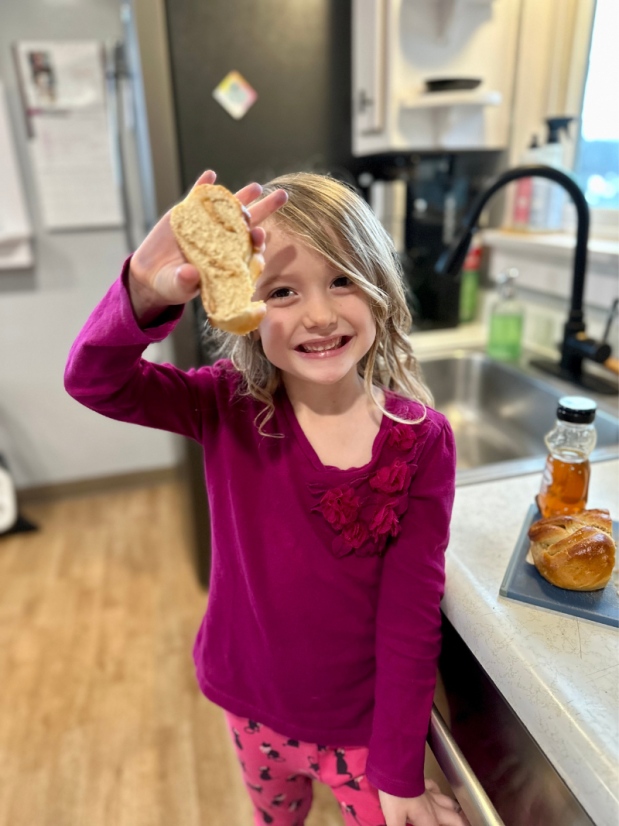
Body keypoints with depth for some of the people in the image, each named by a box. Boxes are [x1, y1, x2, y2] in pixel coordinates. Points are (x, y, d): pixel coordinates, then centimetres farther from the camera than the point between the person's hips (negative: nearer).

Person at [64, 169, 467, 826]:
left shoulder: (421, 441, -21)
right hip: (251, 706, 2)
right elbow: (92, 380, -30)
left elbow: (412, 619, -17)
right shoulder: (231, 409, -17)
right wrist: (146, 291, -50)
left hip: (363, 723, -1)